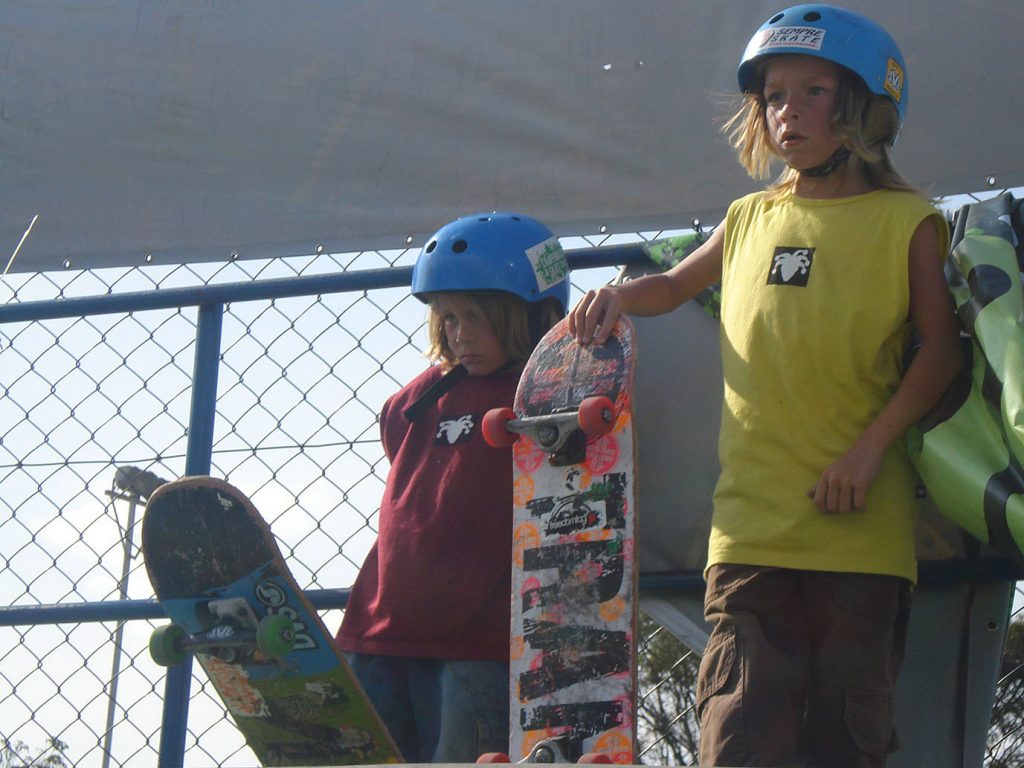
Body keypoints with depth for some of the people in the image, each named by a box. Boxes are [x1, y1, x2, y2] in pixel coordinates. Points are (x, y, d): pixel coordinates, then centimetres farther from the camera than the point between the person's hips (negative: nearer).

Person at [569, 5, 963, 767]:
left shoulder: (905, 221, 4)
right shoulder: (750, 219, 15)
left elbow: (940, 349, -1)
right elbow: (678, 285, 31)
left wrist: (870, 447, -12)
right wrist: (622, 296, 9)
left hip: (861, 526, -2)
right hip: (753, 524, 2)